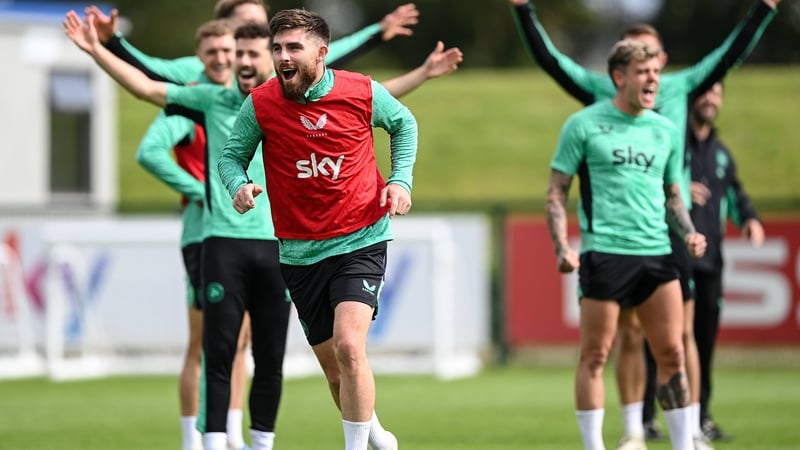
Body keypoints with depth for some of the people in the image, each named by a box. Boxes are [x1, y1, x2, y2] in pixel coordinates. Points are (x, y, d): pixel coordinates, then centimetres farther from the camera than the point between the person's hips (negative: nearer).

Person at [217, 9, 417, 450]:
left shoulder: (363, 92, -8)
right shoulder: (260, 104, -8)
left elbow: (403, 123, 13)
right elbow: (231, 156, 4)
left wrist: (401, 179, 1)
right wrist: (239, 185, -17)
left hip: (360, 242, -2)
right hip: (299, 252, 2)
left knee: (349, 346, -23)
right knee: (334, 369, 11)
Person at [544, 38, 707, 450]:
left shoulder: (666, 131, 14)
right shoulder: (584, 125, 1)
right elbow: (556, 192, 2)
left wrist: (688, 233, 4)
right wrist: (562, 248, -10)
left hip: (656, 254, 4)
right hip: (603, 253, -4)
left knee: (672, 354, 1)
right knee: (595, 356, -2)